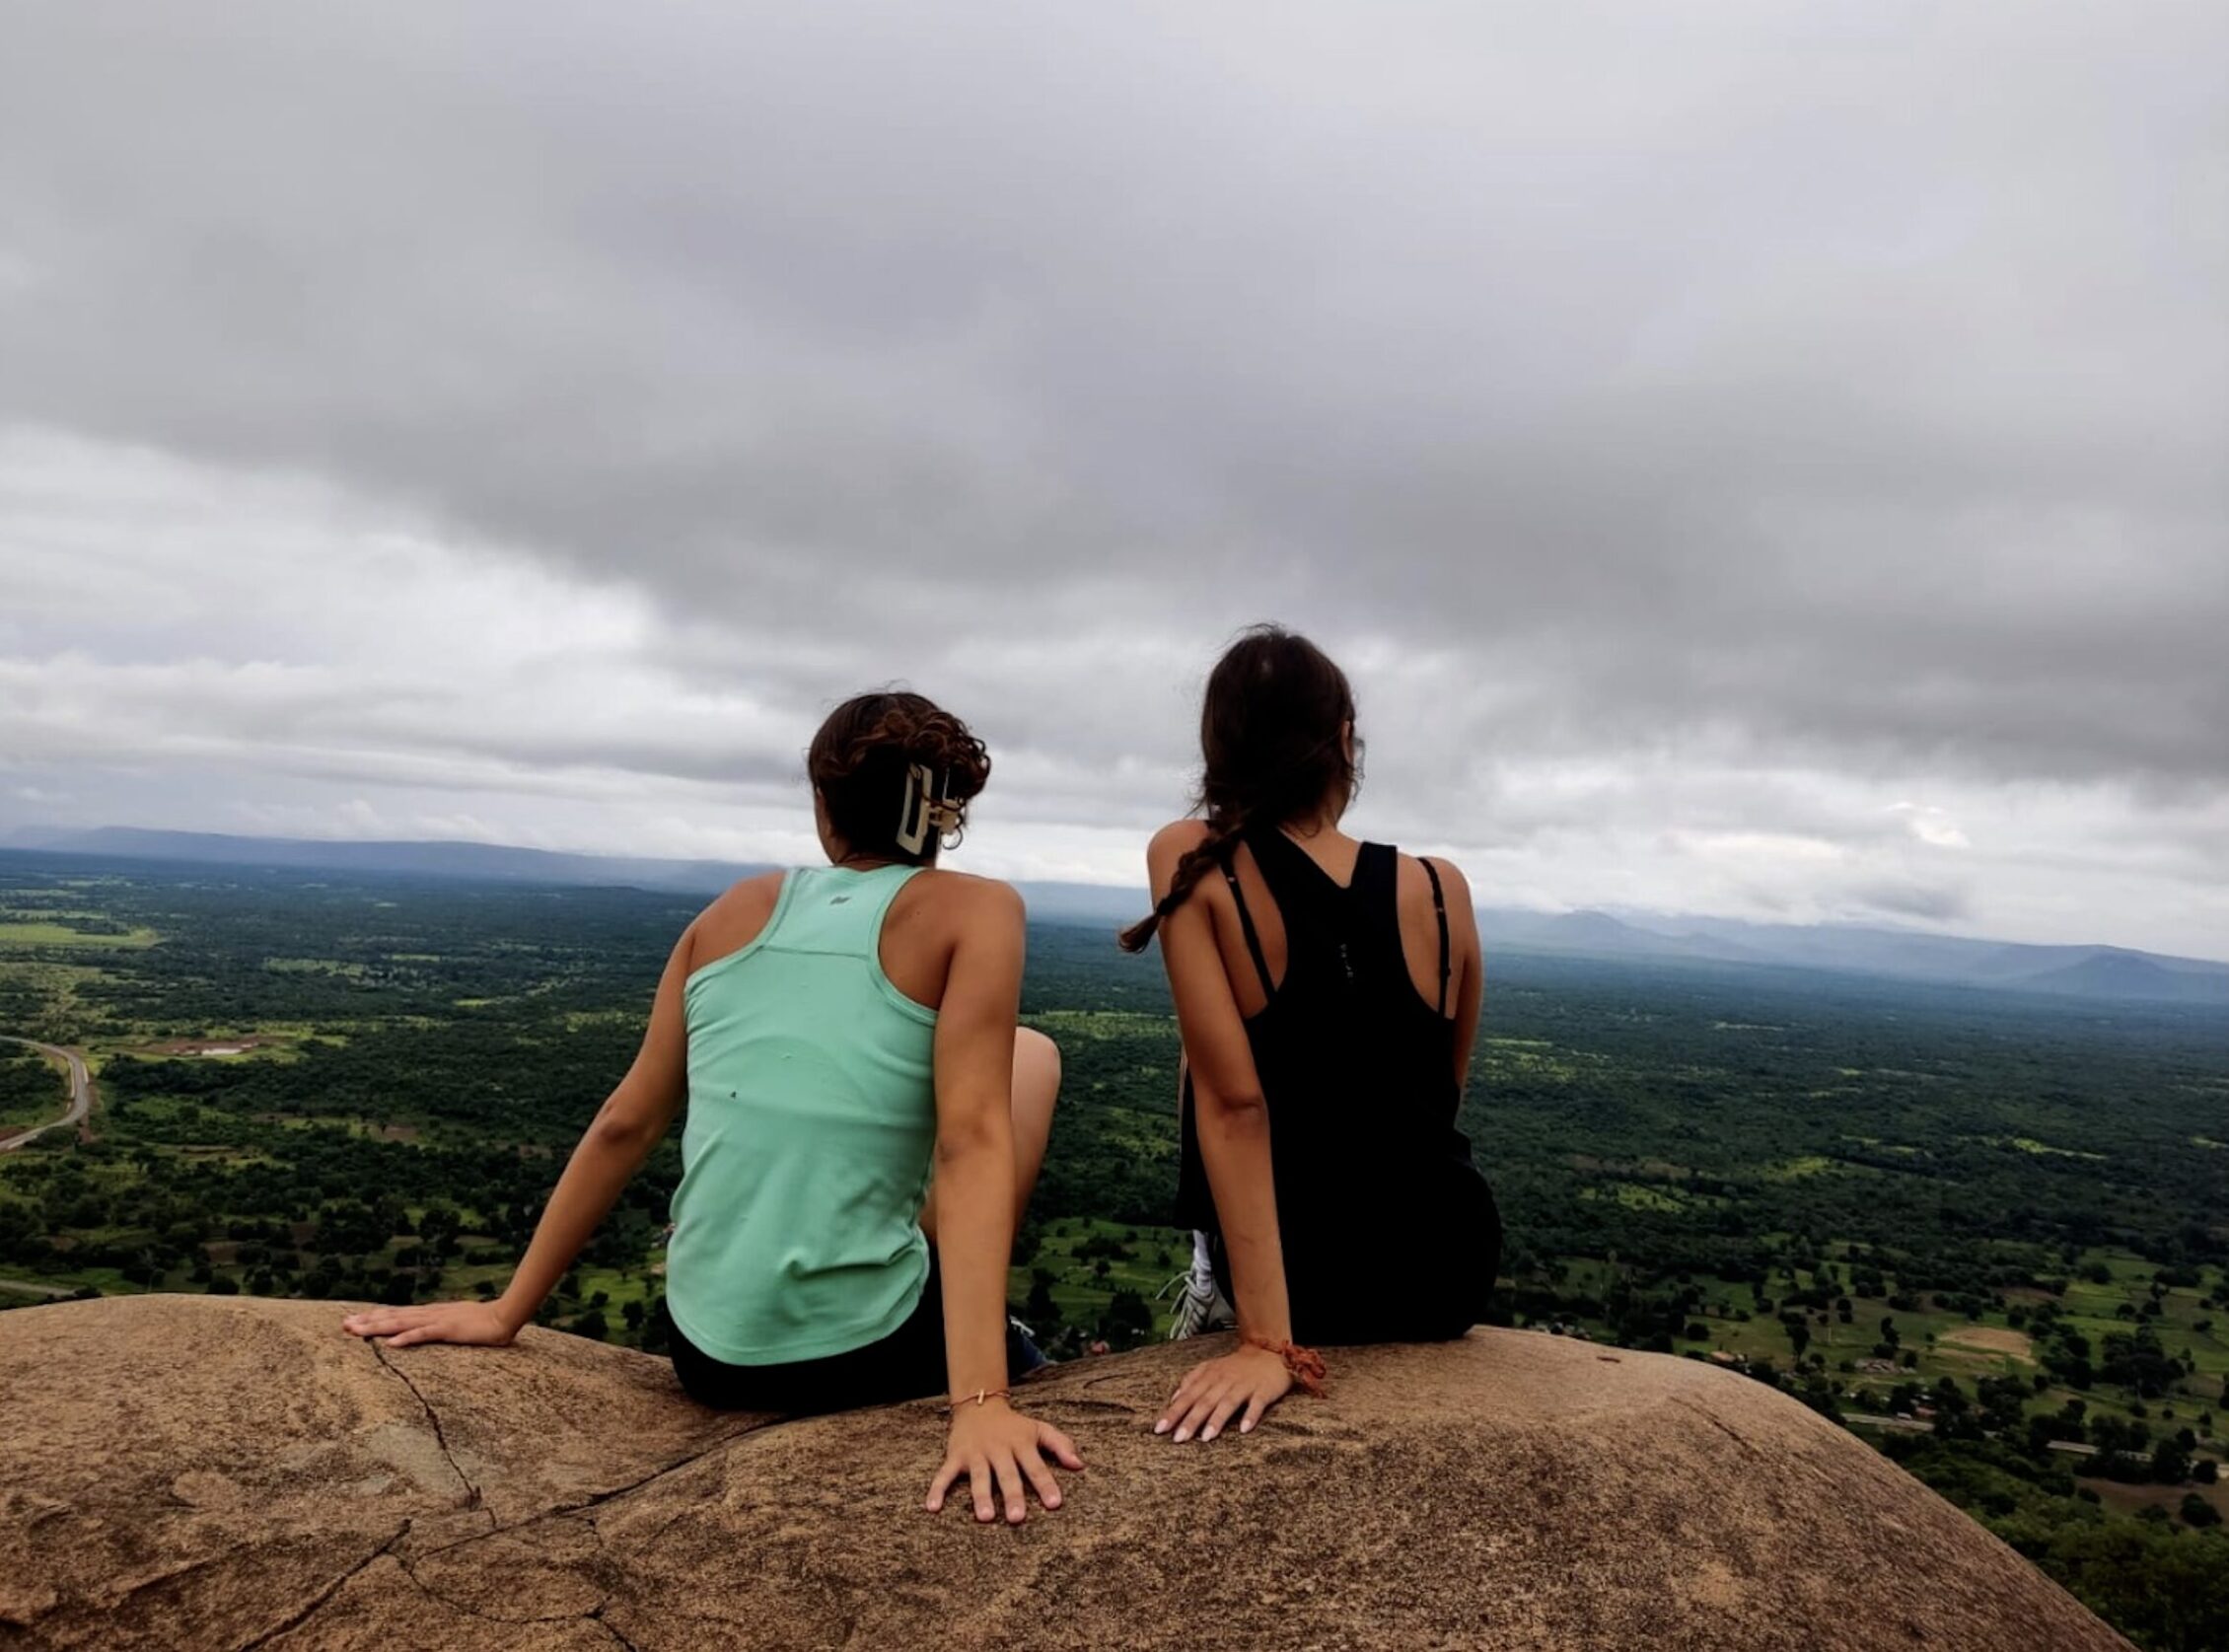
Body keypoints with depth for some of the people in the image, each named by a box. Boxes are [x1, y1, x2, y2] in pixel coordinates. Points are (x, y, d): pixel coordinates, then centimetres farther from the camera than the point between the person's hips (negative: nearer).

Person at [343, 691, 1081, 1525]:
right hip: (861, 1353, -6)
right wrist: (980, 1400, -23)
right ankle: (968, 1350, 23)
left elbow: (624, 1126, 8)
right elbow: (972, 1143, -19)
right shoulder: (973, 908, -7)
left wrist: (505, 1313, 16)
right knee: (1031, 1055, 16)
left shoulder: (738, 907, 6)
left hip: (707, 1356, 6)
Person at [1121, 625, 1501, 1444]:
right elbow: (1442, 1096, 7)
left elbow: (1233, 1101, -23)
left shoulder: (1191, 865, -17)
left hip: (1304, 1276, -2)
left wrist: (1268, 1341, -22)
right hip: (1448, 1274, 2)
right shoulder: (1441, 889, -8)